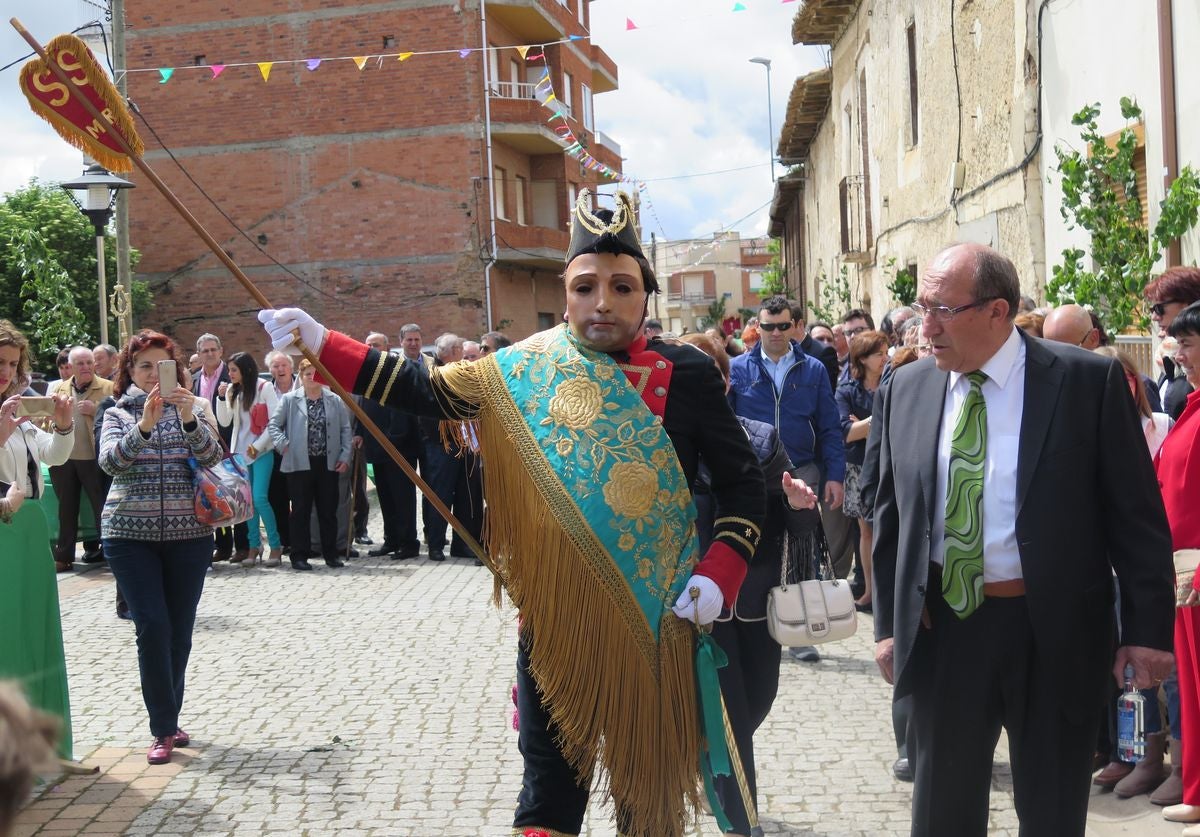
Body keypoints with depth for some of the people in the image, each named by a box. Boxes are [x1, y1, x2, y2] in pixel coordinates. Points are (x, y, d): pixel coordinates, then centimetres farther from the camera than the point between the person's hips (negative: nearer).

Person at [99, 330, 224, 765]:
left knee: (180, 631, 5)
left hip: (189, 533, 1)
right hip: (130, 534, -1)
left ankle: (168, 720, 21)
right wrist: (144, 426, -29)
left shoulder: (193, 408, 7)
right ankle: (164, 730, -1)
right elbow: (110, 461, -13)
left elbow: (212, 457, -9)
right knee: (152, 627, -10)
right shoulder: (118, 414, 5)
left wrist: (189, 418, -26)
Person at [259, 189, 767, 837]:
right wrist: (320, 344, -4)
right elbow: (427, 391, 2)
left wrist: (719, 574, -13)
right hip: (555, 621, 1)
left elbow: (743, 481, -1)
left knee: (650, 780, 13)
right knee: (549, 784, 8)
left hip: (655, 622, -1)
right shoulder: (529, 370, -1)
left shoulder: (686, 374, -5)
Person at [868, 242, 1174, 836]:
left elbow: (1136, 514, -6)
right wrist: (888, 623, 6)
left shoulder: (1087, 381, -8)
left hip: (1053, 633, -3)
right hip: (939, 630, 3)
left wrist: (1148, 628, -8)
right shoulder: (905, 390, 3)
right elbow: (890, 516, 9)